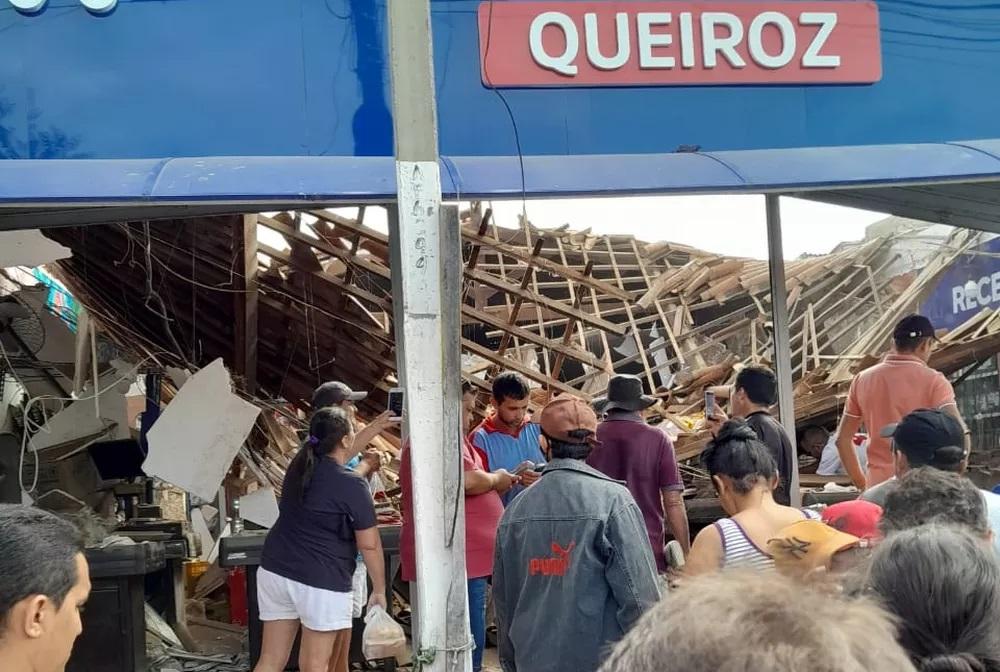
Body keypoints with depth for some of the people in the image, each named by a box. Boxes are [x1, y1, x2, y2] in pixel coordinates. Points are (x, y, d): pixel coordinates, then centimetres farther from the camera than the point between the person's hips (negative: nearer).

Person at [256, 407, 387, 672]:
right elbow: (369, 545, -10)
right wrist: (379, 589, 3)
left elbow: (340, 453, 27)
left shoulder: (300, 465, 7)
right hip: (320, 581, -6)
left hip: (275, 570, 7)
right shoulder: (352, 486, -14)